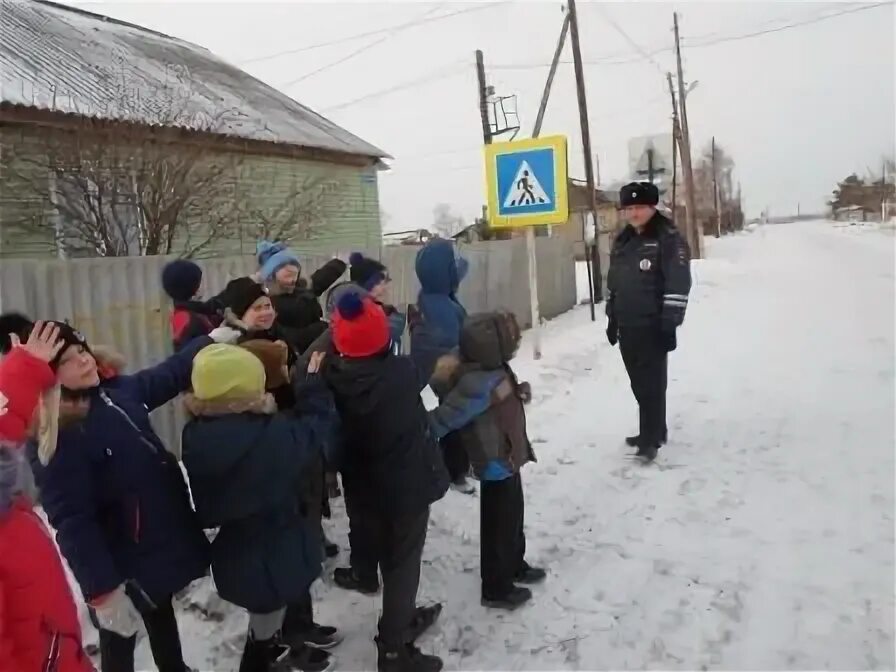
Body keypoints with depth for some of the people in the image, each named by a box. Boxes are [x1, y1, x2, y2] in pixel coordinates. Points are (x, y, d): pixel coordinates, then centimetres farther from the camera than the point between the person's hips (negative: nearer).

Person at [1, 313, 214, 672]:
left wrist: (211, 342, 14)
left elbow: (171, 374, 14)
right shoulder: (56, 440, -26)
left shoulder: (116, 391, -4)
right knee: (120, 642, 16)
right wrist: (103, 590, -26)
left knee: (162, 617, 30)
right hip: (123, 562, -7)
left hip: (162, 541, 8)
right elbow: (72, 522, -26)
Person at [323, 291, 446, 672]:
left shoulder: (332, 380, -16)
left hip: (363, 491, 5)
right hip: (408, 486, -5)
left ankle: (404, 617, 46)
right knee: (403, 563, 10)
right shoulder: (401, 374, -24)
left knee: (389, 558, 24)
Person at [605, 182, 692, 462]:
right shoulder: (622, 241, 14)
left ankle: (650, 439, 2)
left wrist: (670, 324, -18)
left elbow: (679, 284, -15)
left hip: (653, 326, -7)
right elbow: (613, 282, 20)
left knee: (651, 383, -4)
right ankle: (653, 431, 27)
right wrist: (612, 318, 18)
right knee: (639, 383, 14)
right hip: (627, 326, 7)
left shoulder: (668, 238, -9)